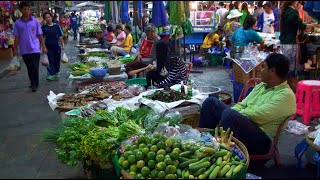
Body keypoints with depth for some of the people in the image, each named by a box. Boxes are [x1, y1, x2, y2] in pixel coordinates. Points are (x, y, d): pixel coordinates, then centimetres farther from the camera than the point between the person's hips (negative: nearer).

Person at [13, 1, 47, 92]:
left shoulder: (35, 21, 0)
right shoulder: (17, 23, 3)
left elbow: (40, 35, 2)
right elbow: (17, 37, 7)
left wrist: (44, 46, 0)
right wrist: (15, 48, 4)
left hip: (35, 48, -2)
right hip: (24, 50, 2)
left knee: (35, 67, -4)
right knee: (29, 68, 12)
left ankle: (35, 84, 3)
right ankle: (32, 82, 26)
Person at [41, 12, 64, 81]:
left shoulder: (56, 26, 0)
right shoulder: (43, 27, 0)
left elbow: (60, 36, 4)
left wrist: (62, 44, 1)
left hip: (57, 46, 1)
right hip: (48, 46, -1)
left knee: (57, 60, 12)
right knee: (50, 60, -3)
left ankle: (57, 72, 30)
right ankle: (51, 74, -3)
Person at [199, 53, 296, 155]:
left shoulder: (286, 95, -14)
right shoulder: (261, 86, 15)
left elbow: (256, 115, -22)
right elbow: (242, 105, 14)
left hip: (262, 140, -9)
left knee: (229, 114, -35)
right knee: (211, 102, -1)